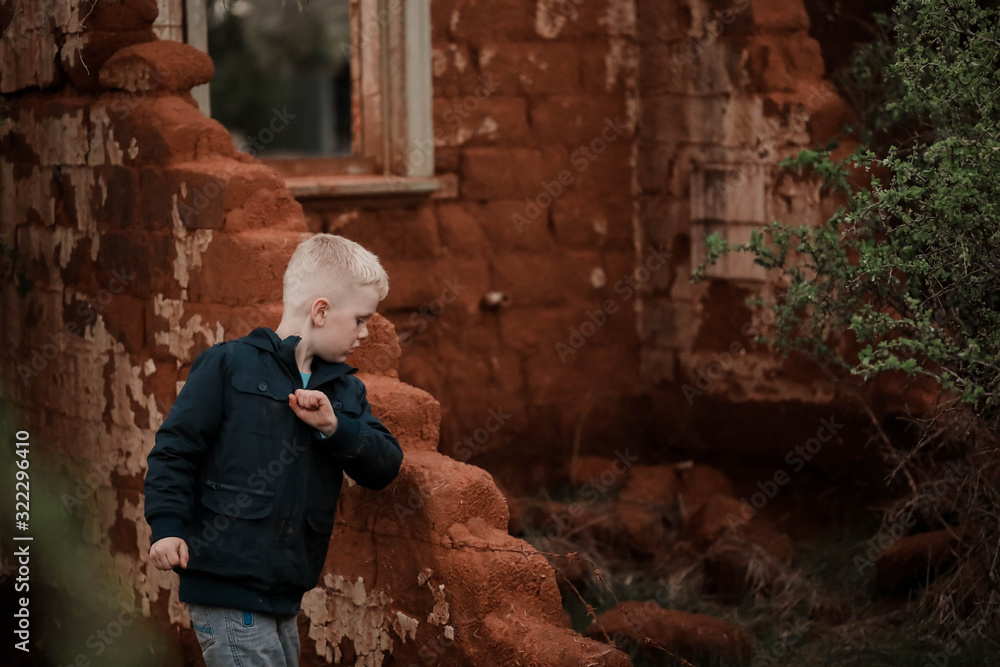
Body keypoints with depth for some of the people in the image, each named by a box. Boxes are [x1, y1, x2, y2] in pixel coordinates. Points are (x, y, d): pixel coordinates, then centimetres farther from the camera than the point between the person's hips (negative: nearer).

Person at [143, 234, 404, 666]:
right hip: (226, 587, -7)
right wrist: (166, 526, -15)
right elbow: (175, 448, -6)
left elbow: (386, 465, 7)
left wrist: (335, 427, -10)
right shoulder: (229, 366, -5)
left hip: (284, 596, 7)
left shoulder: (344, 390, 14)